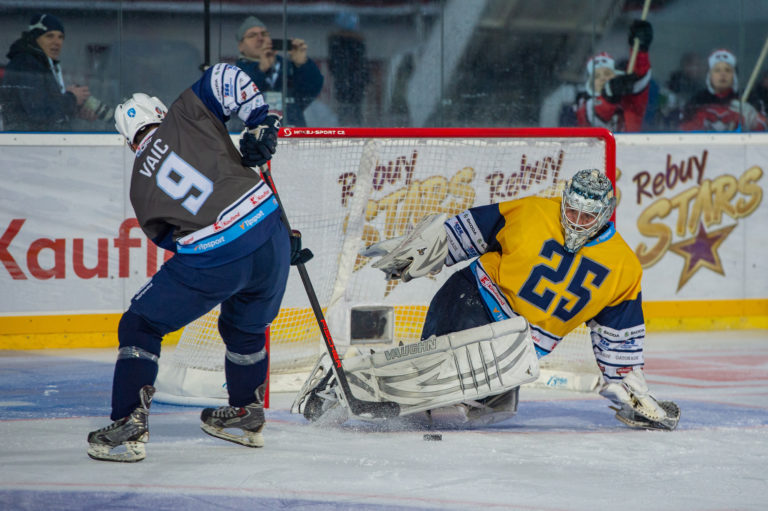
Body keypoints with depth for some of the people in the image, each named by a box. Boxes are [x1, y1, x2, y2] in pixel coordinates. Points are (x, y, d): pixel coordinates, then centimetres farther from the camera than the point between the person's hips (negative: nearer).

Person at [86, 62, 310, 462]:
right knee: (245, 327, 30)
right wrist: (260, 123, 5)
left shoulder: (141, 187, 16)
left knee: (140, 326, 13)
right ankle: (246, 415, 41)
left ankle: (129, 428, 5)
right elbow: (224, 77, -2)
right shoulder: (183, 116, 11)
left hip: (213, 264, -2)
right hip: (268, 231, 3)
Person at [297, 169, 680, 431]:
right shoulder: (529, 215, -9)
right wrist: (412, 251, -3)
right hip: (474, 300, -6)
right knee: (442, 354, -29)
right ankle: (345, 383, -27)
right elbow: (465, 231, -1)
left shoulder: (623, 269, 1)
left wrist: (630, 392, 7)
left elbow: (621, 340, 9)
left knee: (495, 407, -6)